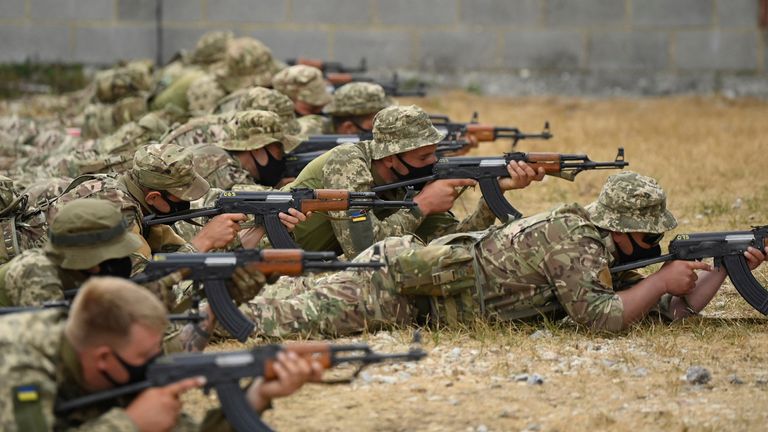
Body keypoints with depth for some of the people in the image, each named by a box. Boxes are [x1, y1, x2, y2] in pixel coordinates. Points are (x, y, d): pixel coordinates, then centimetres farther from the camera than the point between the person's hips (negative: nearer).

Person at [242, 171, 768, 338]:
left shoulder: (601, 256, 10)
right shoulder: (573, 238, -18)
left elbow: (678, 307, 13)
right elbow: (600, 318, -27)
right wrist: (663, 278, -16)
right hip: (399, 281, -8)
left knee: (302, 307, 11)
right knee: (297, 318, -12)